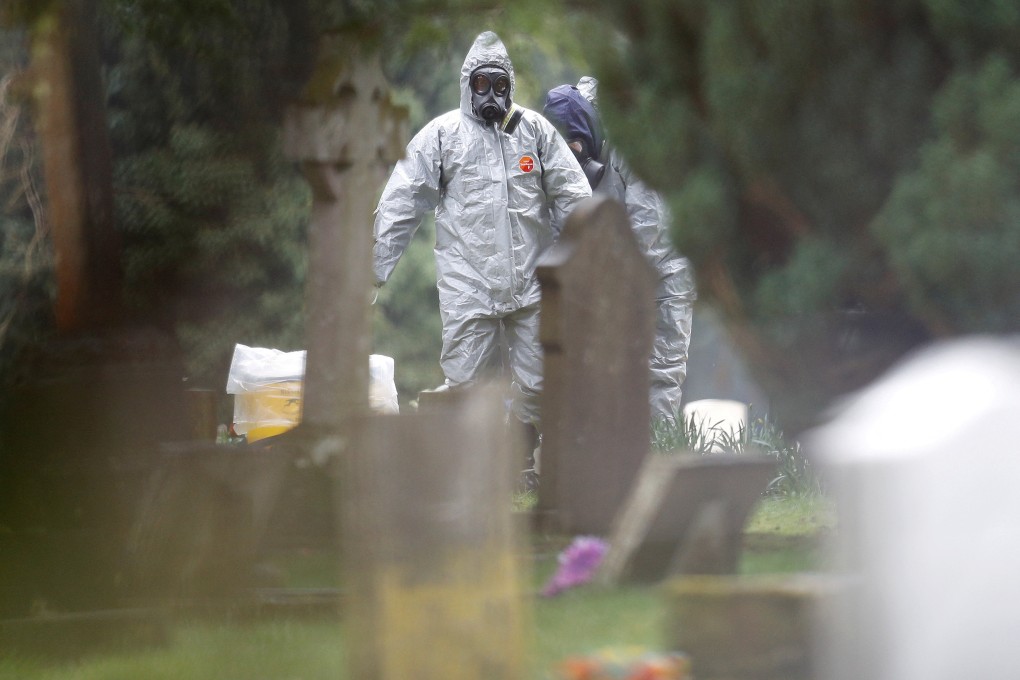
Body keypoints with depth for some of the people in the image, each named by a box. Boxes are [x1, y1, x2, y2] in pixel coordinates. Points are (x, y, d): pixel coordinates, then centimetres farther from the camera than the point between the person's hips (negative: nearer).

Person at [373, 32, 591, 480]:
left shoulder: (535, 130, 8)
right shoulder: (441, 134, 4)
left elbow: (573, 197, 11)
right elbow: (400, 205, 4)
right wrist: (373, 271, 0)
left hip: (532, 283, 2)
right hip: (467, 286, -2)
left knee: (535, 384, 5)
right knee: (464, 383, -4)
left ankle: (520, 464, 19)